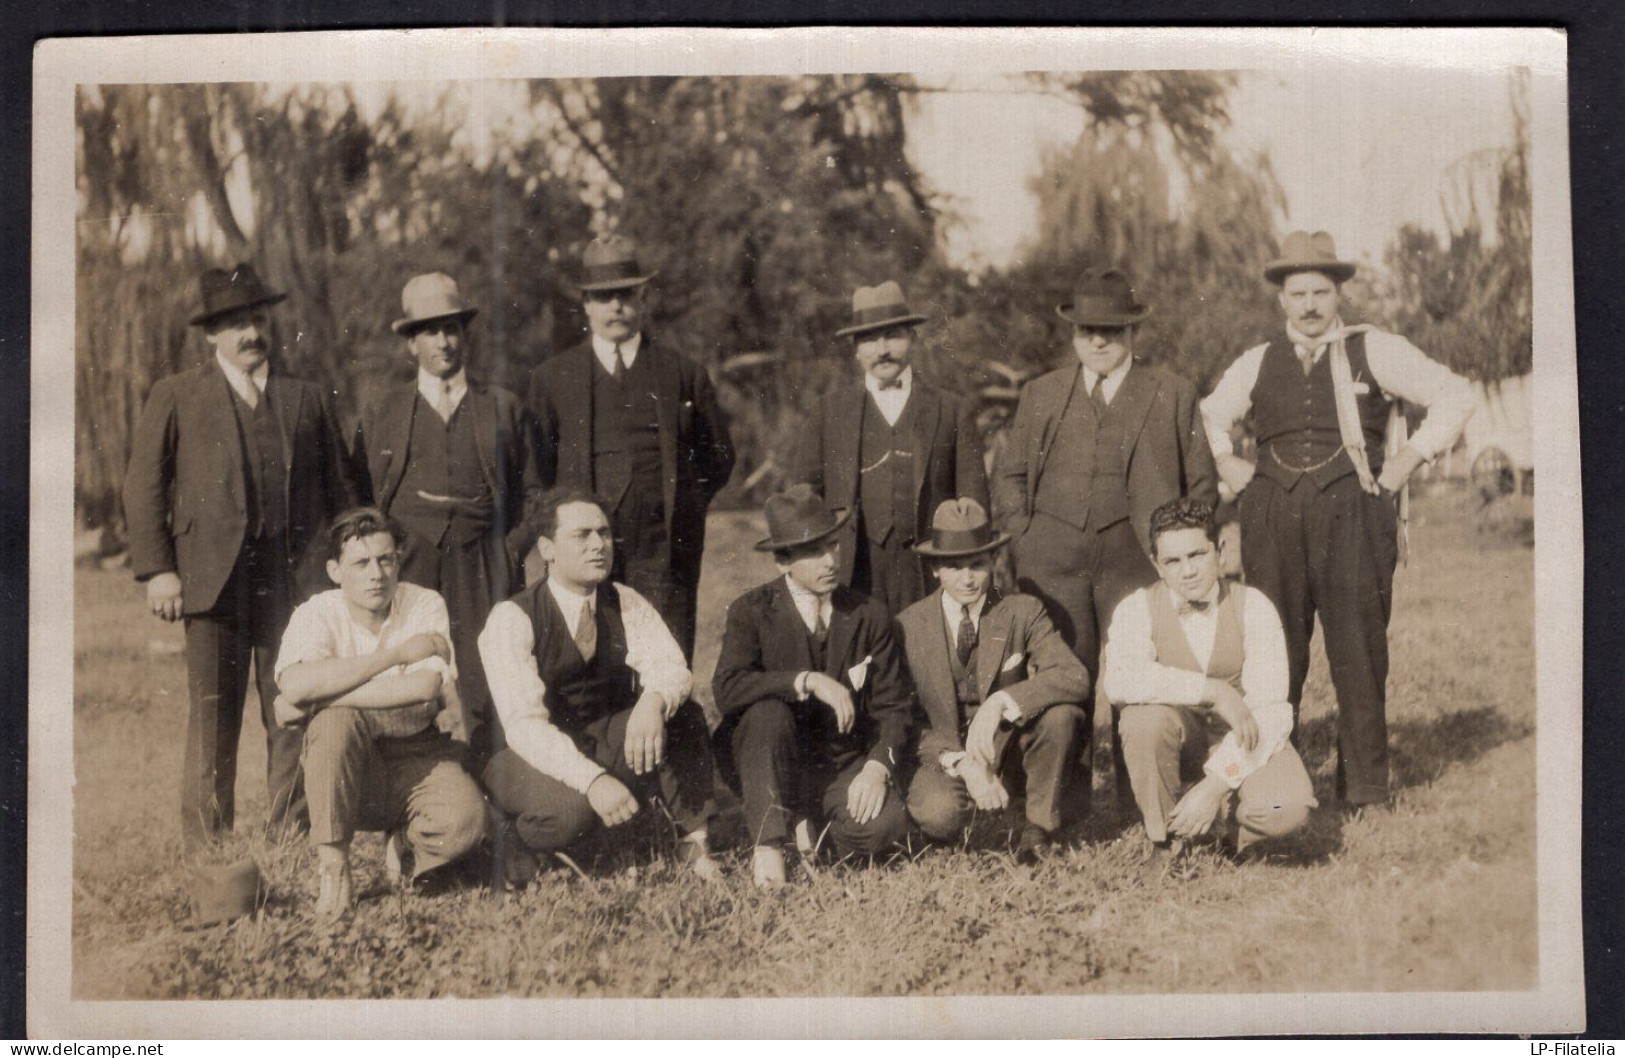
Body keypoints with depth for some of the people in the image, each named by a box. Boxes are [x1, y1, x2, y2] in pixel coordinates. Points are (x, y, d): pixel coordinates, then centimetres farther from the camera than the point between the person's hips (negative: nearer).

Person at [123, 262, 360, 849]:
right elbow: (143, 488, 6)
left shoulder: (306, 398, 16)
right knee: (212, 714, -2)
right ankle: (207, 845, 6)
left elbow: (340, 488, 16)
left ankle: (293, 834, 11)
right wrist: (157, 570, -3)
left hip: (293, 576, 2)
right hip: (213, 576, -2)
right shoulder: (175, 397, 10)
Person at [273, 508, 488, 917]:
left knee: (465, 820, -32)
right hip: (350, 772, 0)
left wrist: (311, 699, -26)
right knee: (335, 717, -32)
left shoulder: (426, 606, -8)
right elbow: (295, 683, -29)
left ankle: (405, 848, 5)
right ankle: (332, 863, -20)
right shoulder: (317, 614, -6)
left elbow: (426, 688, -27)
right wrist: (397, 654, -25)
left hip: (421, 761, 0)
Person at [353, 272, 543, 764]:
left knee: (481, 699, -8)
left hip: (482, 571, 0)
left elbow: (530, 496, 14)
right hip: (405, 570, 0)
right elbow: (361, 498, 14)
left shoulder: (505, 409, 14)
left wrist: (515, 559, 3)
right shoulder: (380, 412, 14)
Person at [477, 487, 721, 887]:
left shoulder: (626, 605, -3)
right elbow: (523, 723, -28)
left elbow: (672, 670, -15)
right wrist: (592, 779, -43)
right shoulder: (511, 620, -18)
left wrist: (653, 701, -42)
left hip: (613, 748, 4)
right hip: (539, 759, -4)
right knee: (572, 808, -37)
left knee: (681, 712, -22)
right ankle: (516, 845, -3)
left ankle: (695, 842, -11)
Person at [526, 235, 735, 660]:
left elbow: (719, 456, 16)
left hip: (664, 548, 0)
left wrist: (681, 508, 7)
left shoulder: (683, 374, 10)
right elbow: (537, 465, 15)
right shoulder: (552, 378, 11)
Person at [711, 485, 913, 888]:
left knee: (886, 826, -28)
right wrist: (806, 681, -31)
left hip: (843, 767, 2)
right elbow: (727, 689, -23)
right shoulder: (751, 612, -6)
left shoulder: (869, 616, 2)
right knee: (768, 710, -33)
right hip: (772, 764, -1)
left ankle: (807, 820, 5)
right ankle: (768, 845, -23)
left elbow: (892, 707, 0)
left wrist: (878, 767, -18)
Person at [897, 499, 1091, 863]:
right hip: (946, 751, -1)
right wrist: (962, 764, -22)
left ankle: (1042, 826, -9)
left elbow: (1076, 678, -20)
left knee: (1062, 711, -30)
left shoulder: (1023, 611, -5)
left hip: (1011, 741, 1)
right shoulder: (910, 626, -5)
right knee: (937, 815, -35)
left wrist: (1002, 701, -35)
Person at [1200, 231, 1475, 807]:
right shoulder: (1256, 363, 15)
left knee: (1359, 649, -4)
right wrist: (1227, 464, 16)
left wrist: (1408, 460, 1)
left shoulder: (1375, 351, 6)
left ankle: (1364, 790, 4)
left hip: (1352, 509, -2)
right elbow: (1208, 415, 31)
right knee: (1274, 653, 0)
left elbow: (1455, 397, 6)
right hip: (1273, 516, 2)